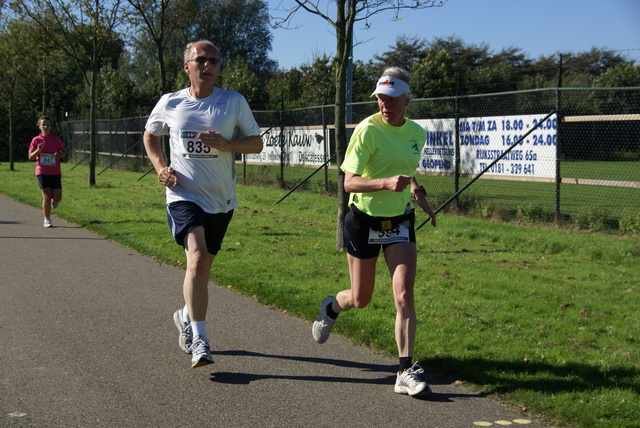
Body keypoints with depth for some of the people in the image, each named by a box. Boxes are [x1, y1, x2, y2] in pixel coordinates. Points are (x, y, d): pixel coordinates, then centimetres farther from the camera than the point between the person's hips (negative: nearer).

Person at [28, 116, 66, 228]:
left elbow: (63, 150, 16)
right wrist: (38, 150, -15)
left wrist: (59, 154, -8)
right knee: (46, 197, -7)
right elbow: (30, 157, 5)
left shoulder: (56, 139, 3)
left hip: (55, 172, 1)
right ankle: (47, 219, 8)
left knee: (58, 197, -4)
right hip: (42, 172, -1)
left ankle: (54, 201, 34)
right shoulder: (36, 140, 2)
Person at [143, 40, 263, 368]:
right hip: (184, 195, -2)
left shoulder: (234, 102, 1)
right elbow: (150, 136, 19)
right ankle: (199, 340, -19)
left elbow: (256, 143, 3)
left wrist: (225, 144, -16)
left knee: (203, 265, 14)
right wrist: (160, 168, 2)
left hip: (221, 200, 2)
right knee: (197, 259, -22)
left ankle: (186, 316, 42)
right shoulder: (170, 103, 2)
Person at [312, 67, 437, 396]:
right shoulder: (368, 130, -15)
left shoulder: (417, 133, 4)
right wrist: (386, 183, -34)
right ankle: (331, 308, 46)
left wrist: (418, 193, 7)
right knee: (360, 299, 10)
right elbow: (349, 182, -20)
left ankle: (406, 372, -7)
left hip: (400, 222, 3)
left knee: (404, 296, -13)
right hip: (364, 221, -3)